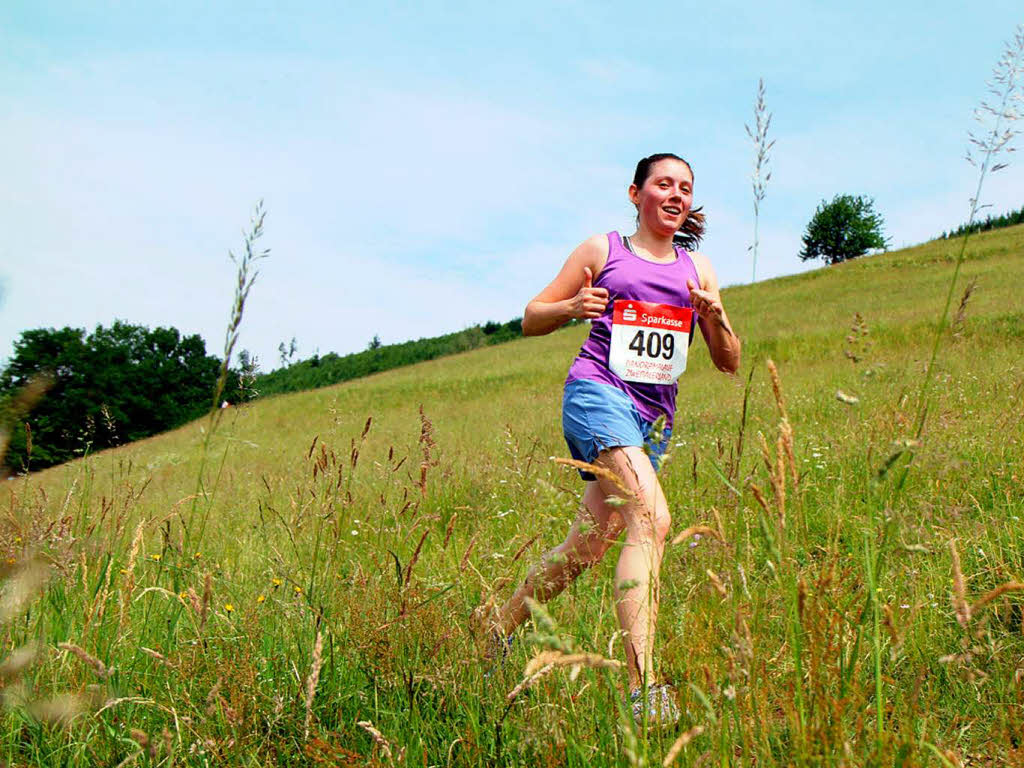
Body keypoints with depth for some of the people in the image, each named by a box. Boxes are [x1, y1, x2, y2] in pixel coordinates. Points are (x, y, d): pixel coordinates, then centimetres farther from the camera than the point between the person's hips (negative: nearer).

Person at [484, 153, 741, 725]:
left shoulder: (698, 268, 19)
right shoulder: (602, 250, 9)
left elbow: (730, 363, 17)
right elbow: (531, 319, 10)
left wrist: (714, 317, -4)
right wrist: (573, 307, -11)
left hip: (655, 415, 5)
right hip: (598, 392, -5)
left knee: (587, 548, 5)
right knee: (652, 517, -26)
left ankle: (503, 625, 28)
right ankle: (642, 687, -29)